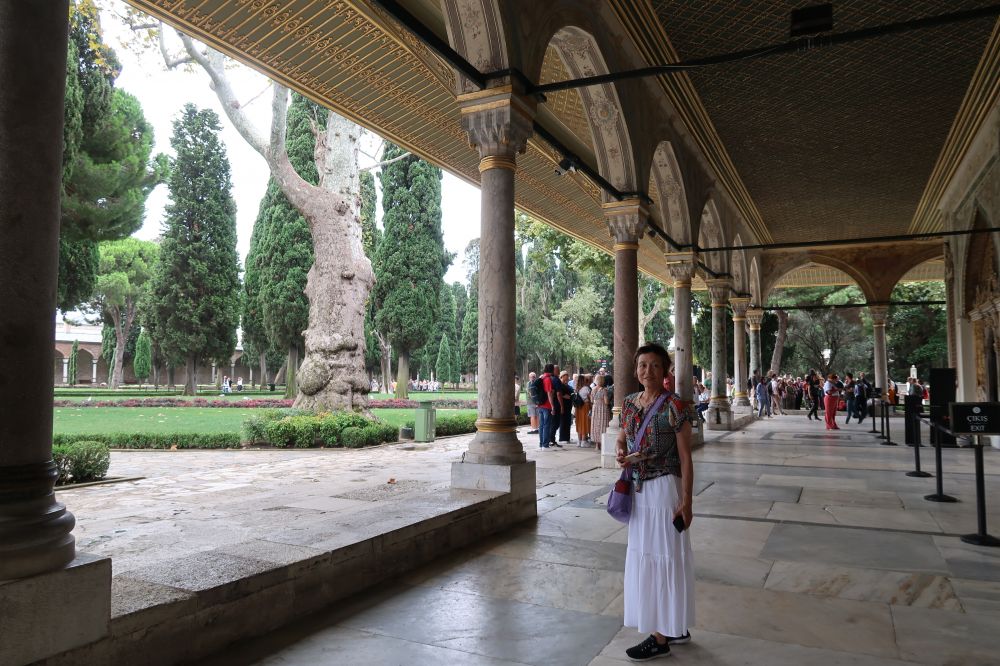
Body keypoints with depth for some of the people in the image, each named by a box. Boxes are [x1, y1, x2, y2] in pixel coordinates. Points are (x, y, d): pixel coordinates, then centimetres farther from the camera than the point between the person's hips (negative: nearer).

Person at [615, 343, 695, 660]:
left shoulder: (675, 406, -14)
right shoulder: (629, 403, 4)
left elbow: (685, 457, -13)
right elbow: (621, 437, 18)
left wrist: (686, 500, -16)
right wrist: (621, 452, -6)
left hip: (664, 488, -7)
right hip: (638, 489, 7)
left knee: (663, 556, 3)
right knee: (645, 555, 15)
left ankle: (661, 638, 16)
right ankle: (675, 626, 33)